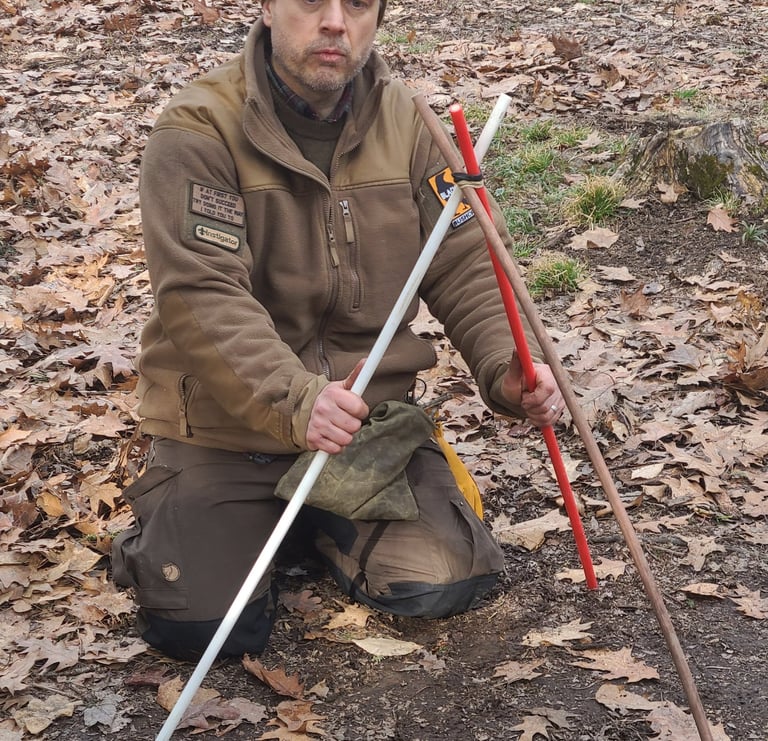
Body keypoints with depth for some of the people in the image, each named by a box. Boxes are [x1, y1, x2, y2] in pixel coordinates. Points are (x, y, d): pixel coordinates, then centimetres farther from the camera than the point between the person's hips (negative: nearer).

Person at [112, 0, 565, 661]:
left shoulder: (399, 117, 1)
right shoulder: (199, 130, -17)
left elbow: (464, 264, 2)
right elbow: (203, 301, -27)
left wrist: (506, 369, -17)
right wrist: (296, 402, -42)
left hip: (369, 409, 4)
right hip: (230, 424, -4)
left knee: (445, 583, -12)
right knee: (205, 627, -16)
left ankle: (321, 514, 18)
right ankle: (167, 511, 18)